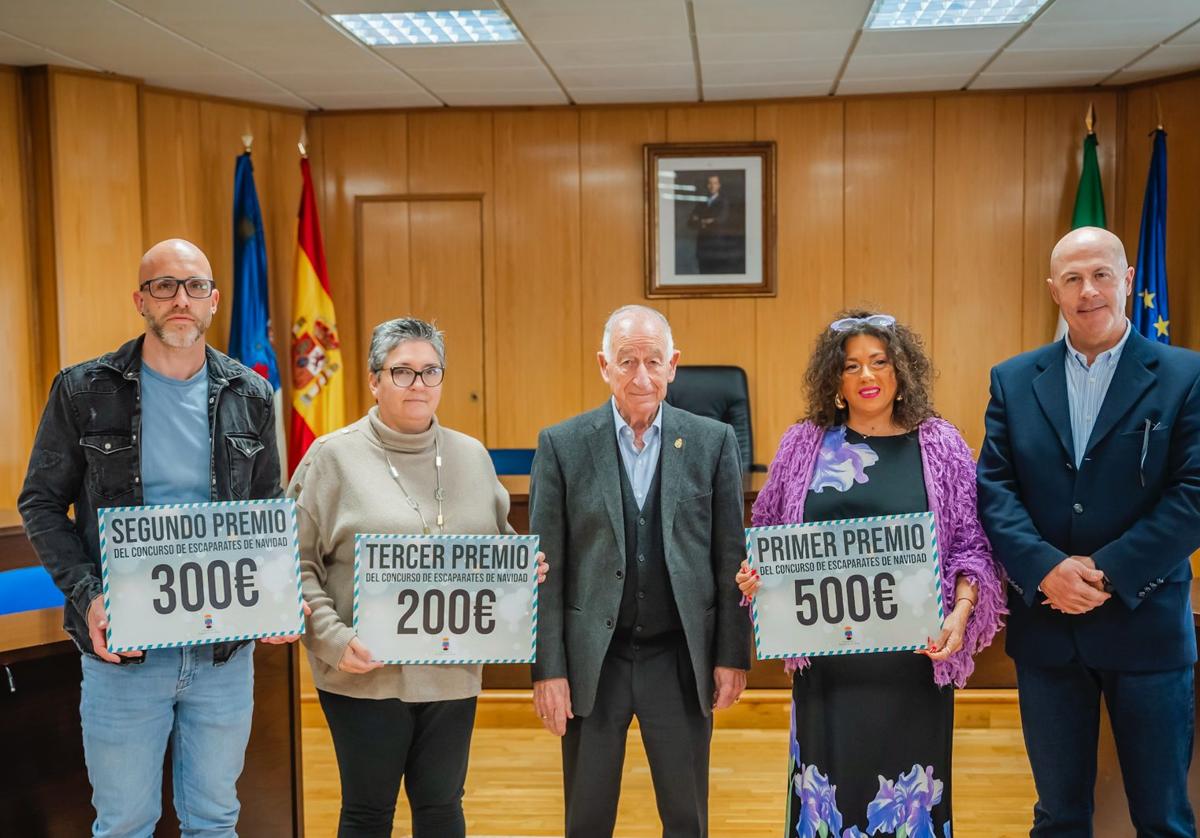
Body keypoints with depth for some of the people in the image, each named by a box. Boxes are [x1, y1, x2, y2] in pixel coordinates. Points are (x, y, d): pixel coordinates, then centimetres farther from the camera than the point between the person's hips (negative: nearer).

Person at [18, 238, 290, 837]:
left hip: (226, 649, 2)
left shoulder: (249, 397, 4)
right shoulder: (84, 392, -3)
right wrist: (86, 596, -15)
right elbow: (41, 503, 0)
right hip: (121, 646, -2)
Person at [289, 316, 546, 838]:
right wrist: (333, 638, -14)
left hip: (452, 672, 3)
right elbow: (298, 564, -3)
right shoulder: (333, 456, -3)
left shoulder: (471, 456, 8)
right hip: (365, 673, -3)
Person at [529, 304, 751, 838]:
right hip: (593, 661, 0)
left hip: (682, 659, 1)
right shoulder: (562, 445, -2)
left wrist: (733, 656, 0)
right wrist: (548, 669, -6)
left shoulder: (713, 442, 1)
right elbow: (546, 567, -3)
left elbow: (731, 558, 3)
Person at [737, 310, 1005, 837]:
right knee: (829, 783, 5)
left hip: (913, 658, -1)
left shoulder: (940, 444, 3)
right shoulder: (804, 443, 5)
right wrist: (752, 575, -7)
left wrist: (960, 615, -12)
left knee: (908, 789, 5)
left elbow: (970, 544, 2)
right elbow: (766, 536, 12)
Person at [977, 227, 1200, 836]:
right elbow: (993, 488, -1)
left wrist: (1109, 573, -18)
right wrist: (1046, 568, -17)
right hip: (1045, 626, 2)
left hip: (1148, 625, -2)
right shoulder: (1013, 380, 6)